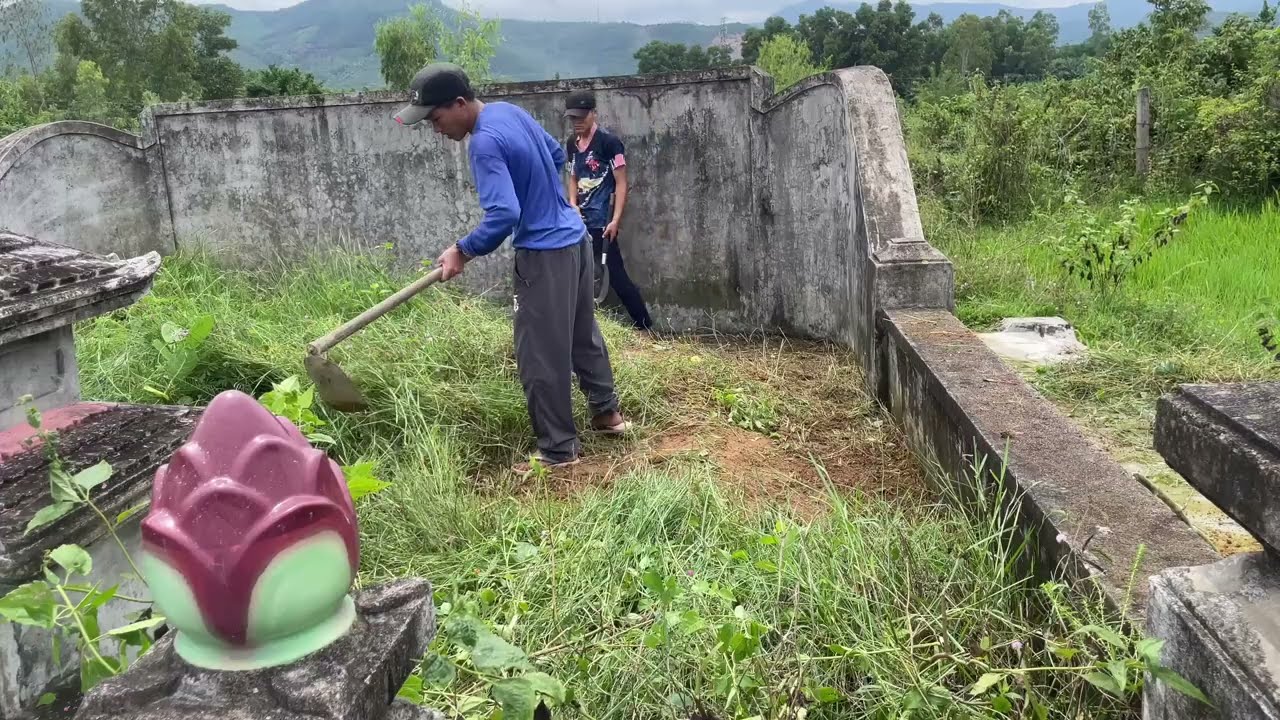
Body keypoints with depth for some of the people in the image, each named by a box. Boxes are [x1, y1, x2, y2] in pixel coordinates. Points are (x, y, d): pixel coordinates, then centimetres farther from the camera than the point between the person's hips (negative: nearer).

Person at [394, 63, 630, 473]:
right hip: (574, 237, 10)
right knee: (583, 332, 22)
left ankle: (559, 449, 11)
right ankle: (607, 411, 37)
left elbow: (504, 217, -29)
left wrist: (463, 251, -17)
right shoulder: (510, 111, 6)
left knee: (541, 356, 1)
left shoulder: (485, 144, -22)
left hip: (545, 254, -10)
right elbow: (557, 155, 20)